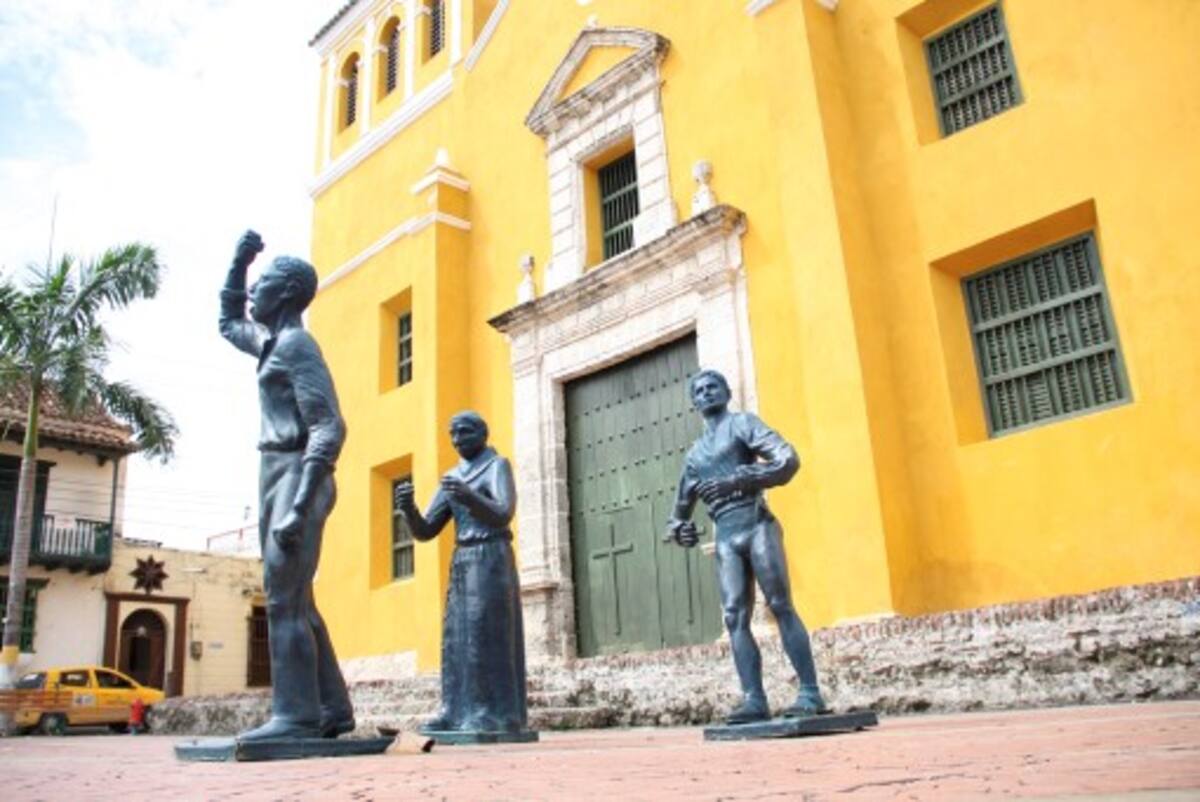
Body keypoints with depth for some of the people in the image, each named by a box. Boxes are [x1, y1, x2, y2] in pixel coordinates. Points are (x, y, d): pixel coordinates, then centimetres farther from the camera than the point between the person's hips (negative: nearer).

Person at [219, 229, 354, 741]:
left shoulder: (296, 343, -9)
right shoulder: (272, 341, 19)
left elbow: (329, 429, -19)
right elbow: (228, 323, 42)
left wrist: (300, 505, -26)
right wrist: (239, 260, 30)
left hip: (295, 476, -10)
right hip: (278, 476, 10)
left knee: (284, 599, -11)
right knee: (295, 602, 9)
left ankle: (295, 714, -9)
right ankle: (331, 710, 13)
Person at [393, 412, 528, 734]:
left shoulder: (498, 466, -2)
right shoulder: (451, 479, 17)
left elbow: (503, 516, -18)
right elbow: (424, 531, 10)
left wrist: (470, 496, -35)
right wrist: (408, 508, -11)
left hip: (492, 560, -7)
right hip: (461, 565, 7)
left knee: (487, 636, -12)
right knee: (457, 638, 0)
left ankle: (495, 714, -11)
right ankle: (457, 713, 0)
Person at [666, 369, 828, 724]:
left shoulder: (742, 423, 8)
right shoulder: (694, 454, 24)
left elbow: (789, 459, -7)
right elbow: (682, 504, 31)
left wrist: (738, 480, -20)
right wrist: (678, 528, 7)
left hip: (757, 525, -5)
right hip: (725, 538, 5)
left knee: (781, 606, -11)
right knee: (735, 617, -7)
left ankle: (810, 693, -12)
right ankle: (753, 699, -11)